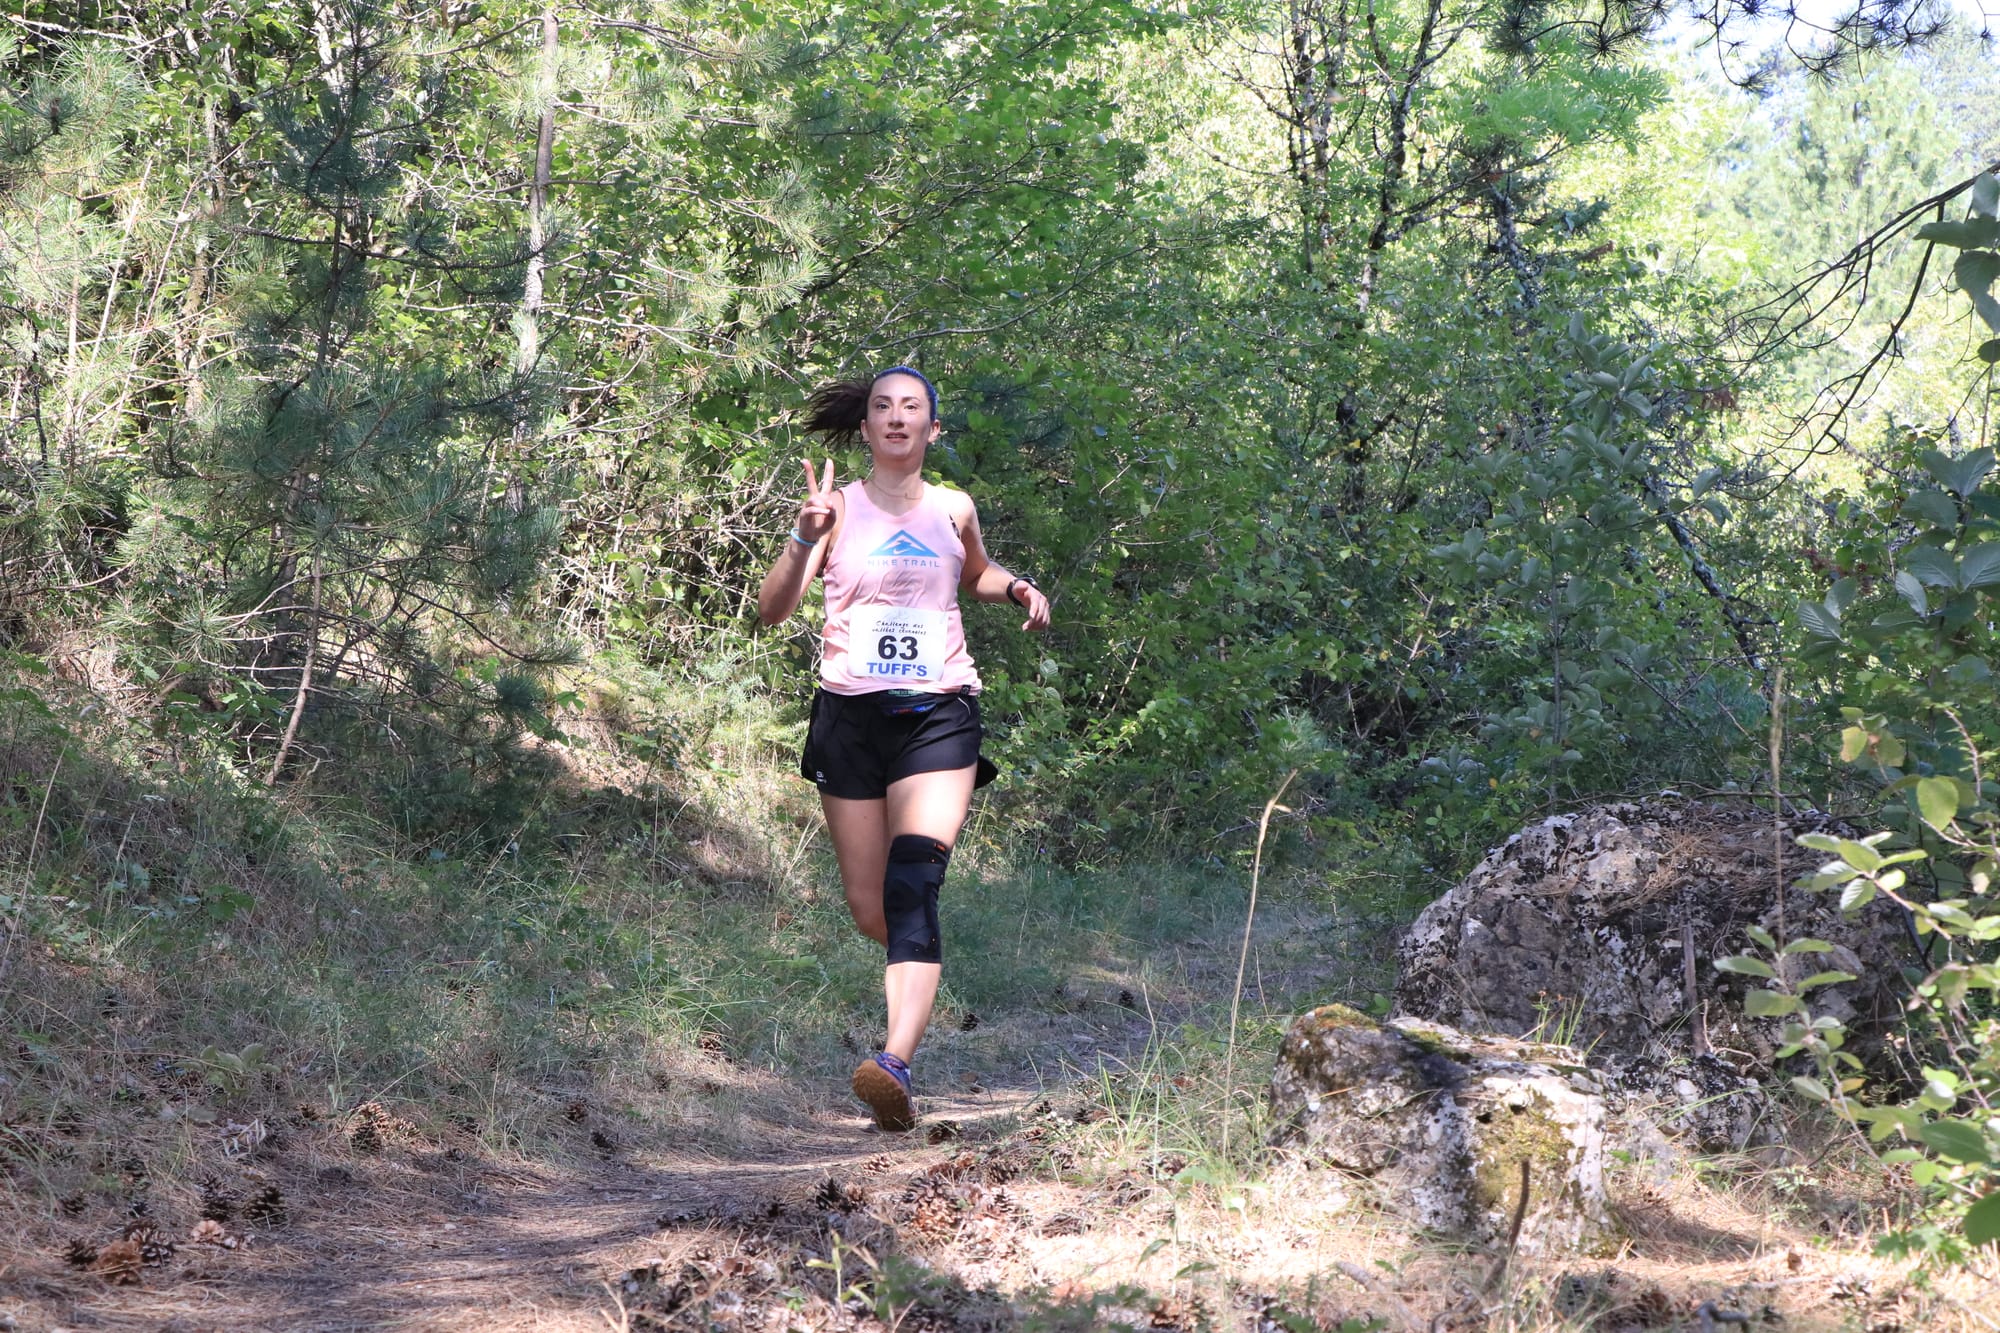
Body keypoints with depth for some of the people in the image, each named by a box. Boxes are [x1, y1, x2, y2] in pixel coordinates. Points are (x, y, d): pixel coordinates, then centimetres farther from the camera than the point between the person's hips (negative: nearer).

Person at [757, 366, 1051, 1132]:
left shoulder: (953, 510, 8)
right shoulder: (839, 508, 1)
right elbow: (773, 610, -9)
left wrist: (1017, 588, 8)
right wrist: (804, 539, -26)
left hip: (938, 715, -1)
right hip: (850, 715, 1)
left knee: (913, 886, -20)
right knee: (869, 909, 8)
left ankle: (896, 1066, -33)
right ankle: (919, 960, 45)